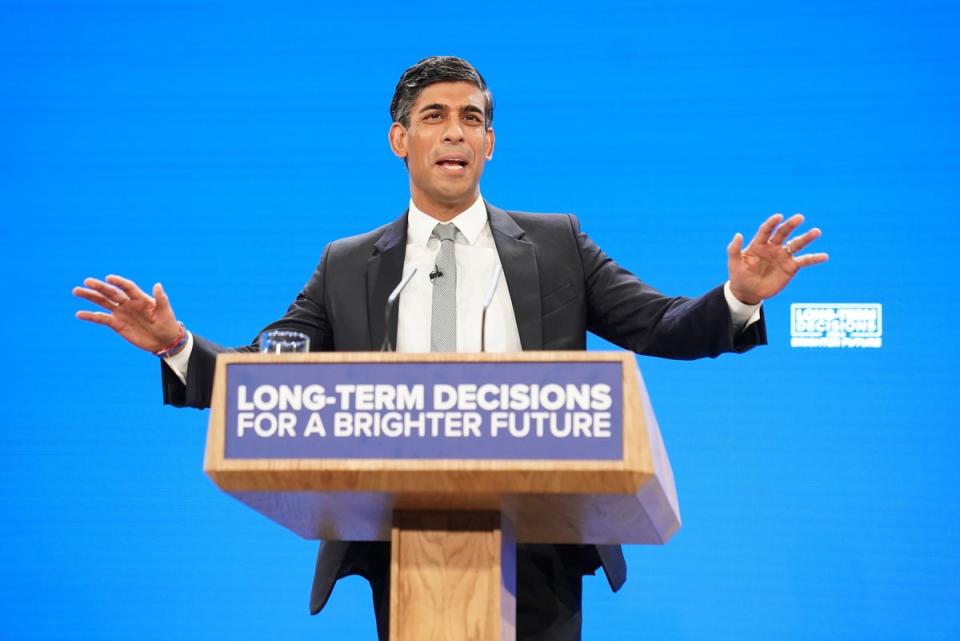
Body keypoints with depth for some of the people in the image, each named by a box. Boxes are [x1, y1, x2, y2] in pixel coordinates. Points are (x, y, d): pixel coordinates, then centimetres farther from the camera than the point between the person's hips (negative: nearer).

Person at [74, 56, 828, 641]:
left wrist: (738, 298, -17)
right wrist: (177, 346, -10)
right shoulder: (347, 267, 9)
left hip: (535, 551, 0)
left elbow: (660, 328, 2)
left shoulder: (556, 245, 8)